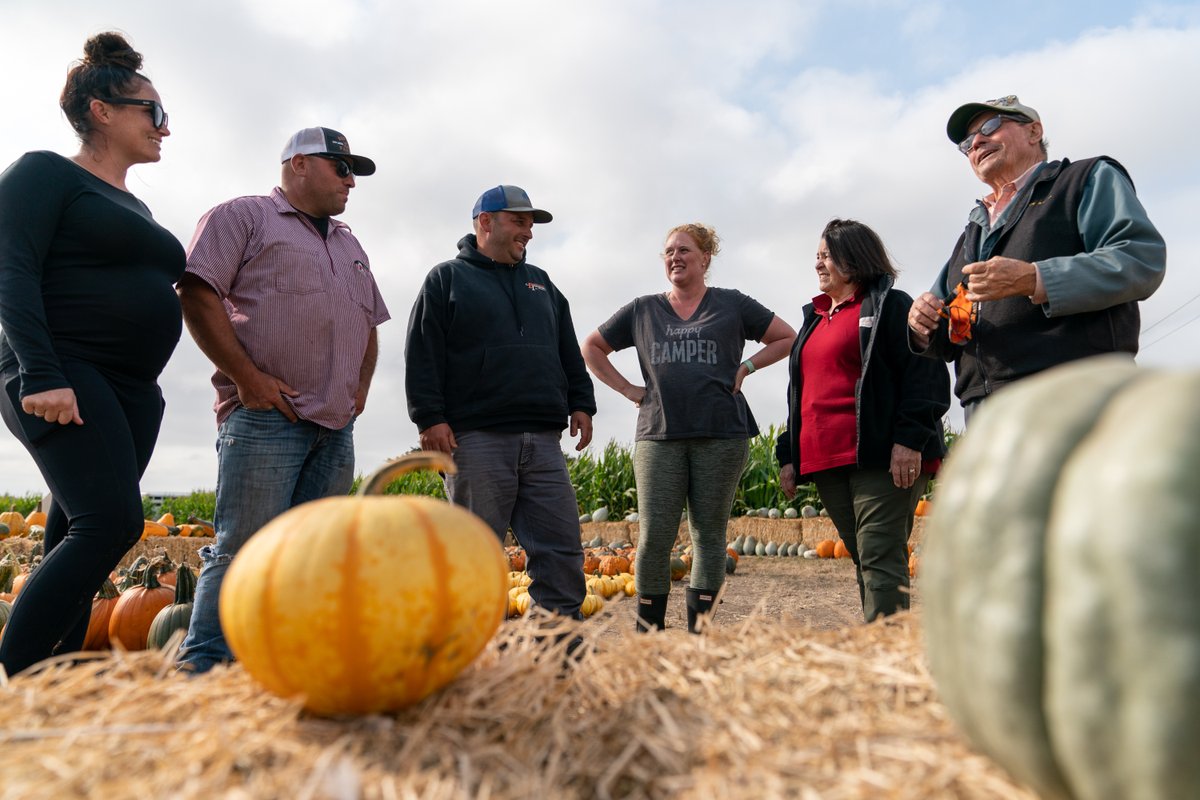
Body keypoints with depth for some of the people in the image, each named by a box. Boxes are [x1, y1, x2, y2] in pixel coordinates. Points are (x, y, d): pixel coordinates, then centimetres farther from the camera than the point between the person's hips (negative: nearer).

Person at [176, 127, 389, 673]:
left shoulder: (350, 245, 26)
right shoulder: (243, 217, 4)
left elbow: (369, 323, 29)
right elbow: (197, 294, -7)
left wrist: (361, 387, 14)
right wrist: (246, 377, -14)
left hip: (336, 425, 7)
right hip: (265, 417, -6)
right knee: (243, 549, -8)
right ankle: (202, 666, 2)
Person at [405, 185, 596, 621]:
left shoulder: (540, 283, 24)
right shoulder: (447, 278, 8)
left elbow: (569, 352, 23)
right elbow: (422, 356, -2)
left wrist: (580, 403, 12)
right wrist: (430, 418, -11)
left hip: (543, 438, 5)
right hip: (477, 438, -5)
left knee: (561, 545, 2)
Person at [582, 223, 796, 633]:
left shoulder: (732, 304, 9)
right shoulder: (642, 310, 13)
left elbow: (787, 338, 15)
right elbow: (591, 347, 21)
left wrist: (745, 368, 4)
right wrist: (627, 388, 9)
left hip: (721, 435, -1)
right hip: (659, 435, 1)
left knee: (709, 534, 4)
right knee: (654, 536, -3)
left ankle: (698, 634, 14)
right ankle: (648, 633, 7)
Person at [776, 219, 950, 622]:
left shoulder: (889, 305, 3)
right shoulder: (815, 319, 25)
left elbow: (925, 373, -8)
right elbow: (800, 391, 25)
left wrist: (910, 438, -18)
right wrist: (789, 454, 19)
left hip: (877, 458, -7)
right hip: (826, 463, 7)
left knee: (879, 559, -10)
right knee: (863, 560, 9)